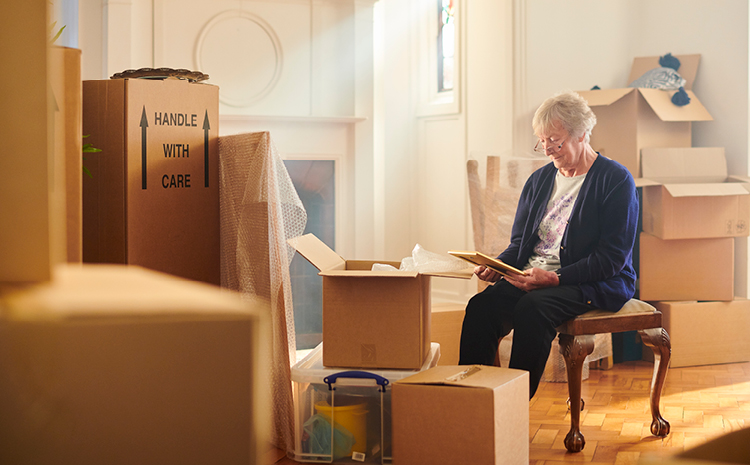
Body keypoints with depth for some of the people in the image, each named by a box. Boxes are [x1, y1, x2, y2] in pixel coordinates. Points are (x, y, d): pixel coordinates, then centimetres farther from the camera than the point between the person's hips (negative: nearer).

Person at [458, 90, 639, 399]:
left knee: (533, 308, -36)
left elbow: (612, 258, -11)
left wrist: (555, 278, -22)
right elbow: (519, 243, 20)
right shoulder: (539, 180, 17)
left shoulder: (616, 181, -3)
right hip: (530, 279, 6)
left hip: (596, 284, -5)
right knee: (481, 306, -25)